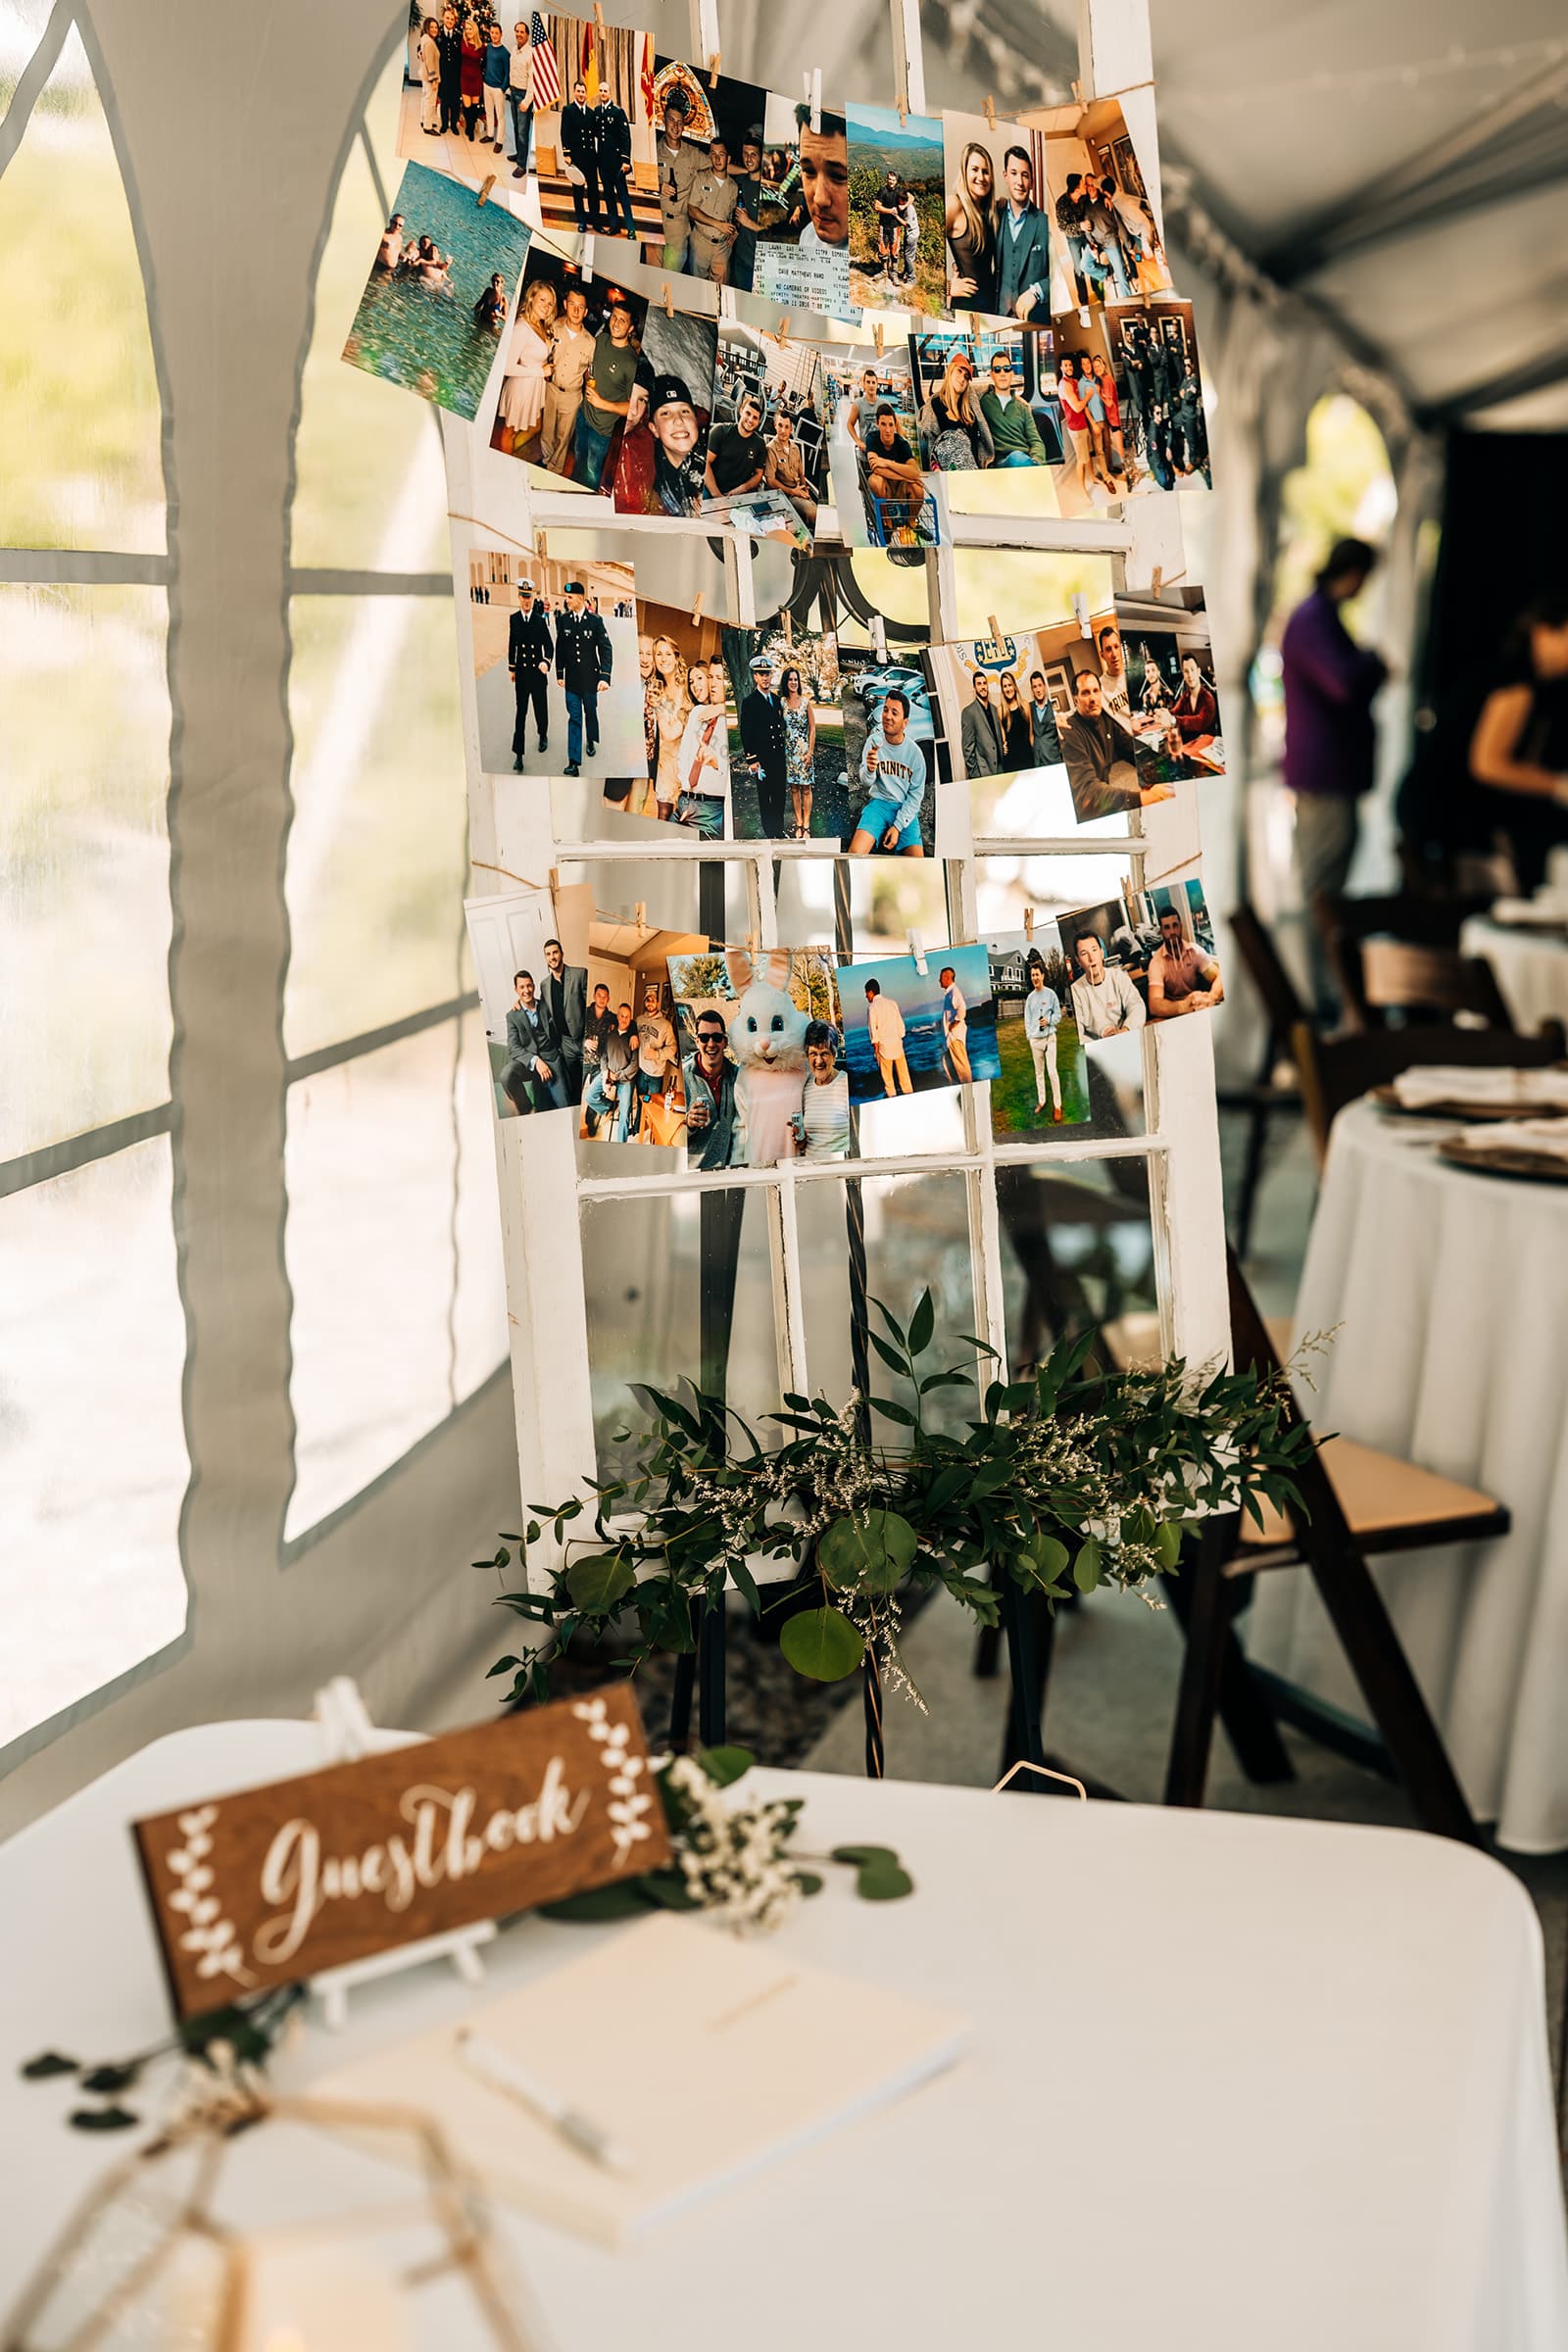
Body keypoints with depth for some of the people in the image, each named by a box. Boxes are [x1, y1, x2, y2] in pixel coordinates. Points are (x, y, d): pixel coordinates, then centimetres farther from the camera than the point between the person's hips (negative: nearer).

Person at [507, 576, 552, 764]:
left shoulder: (541, 620, -5)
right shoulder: (513, 619, 1)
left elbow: (549, 645, -5)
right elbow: (512, 645, 10)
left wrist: (546, 661, -23)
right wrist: (511, 668, 12)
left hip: (538, 671, -1)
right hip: (521, 673, 1)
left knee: (541, 707, 14)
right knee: (521, 712, -1)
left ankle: (543, 735, 42)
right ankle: (518, 754, -2)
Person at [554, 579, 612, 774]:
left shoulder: (595, 621, -8)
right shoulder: (563, 620, -1)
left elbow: (605, 649, -8)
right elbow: (560, 648, 8)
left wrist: (605, 676, -15)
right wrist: (559, 673, 9)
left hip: (590, 677, -1)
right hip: (572, 678, 1)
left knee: (590, 712, 17)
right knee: (574, 717, -3)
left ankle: (591, 740, 46)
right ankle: (574, 762, -7)